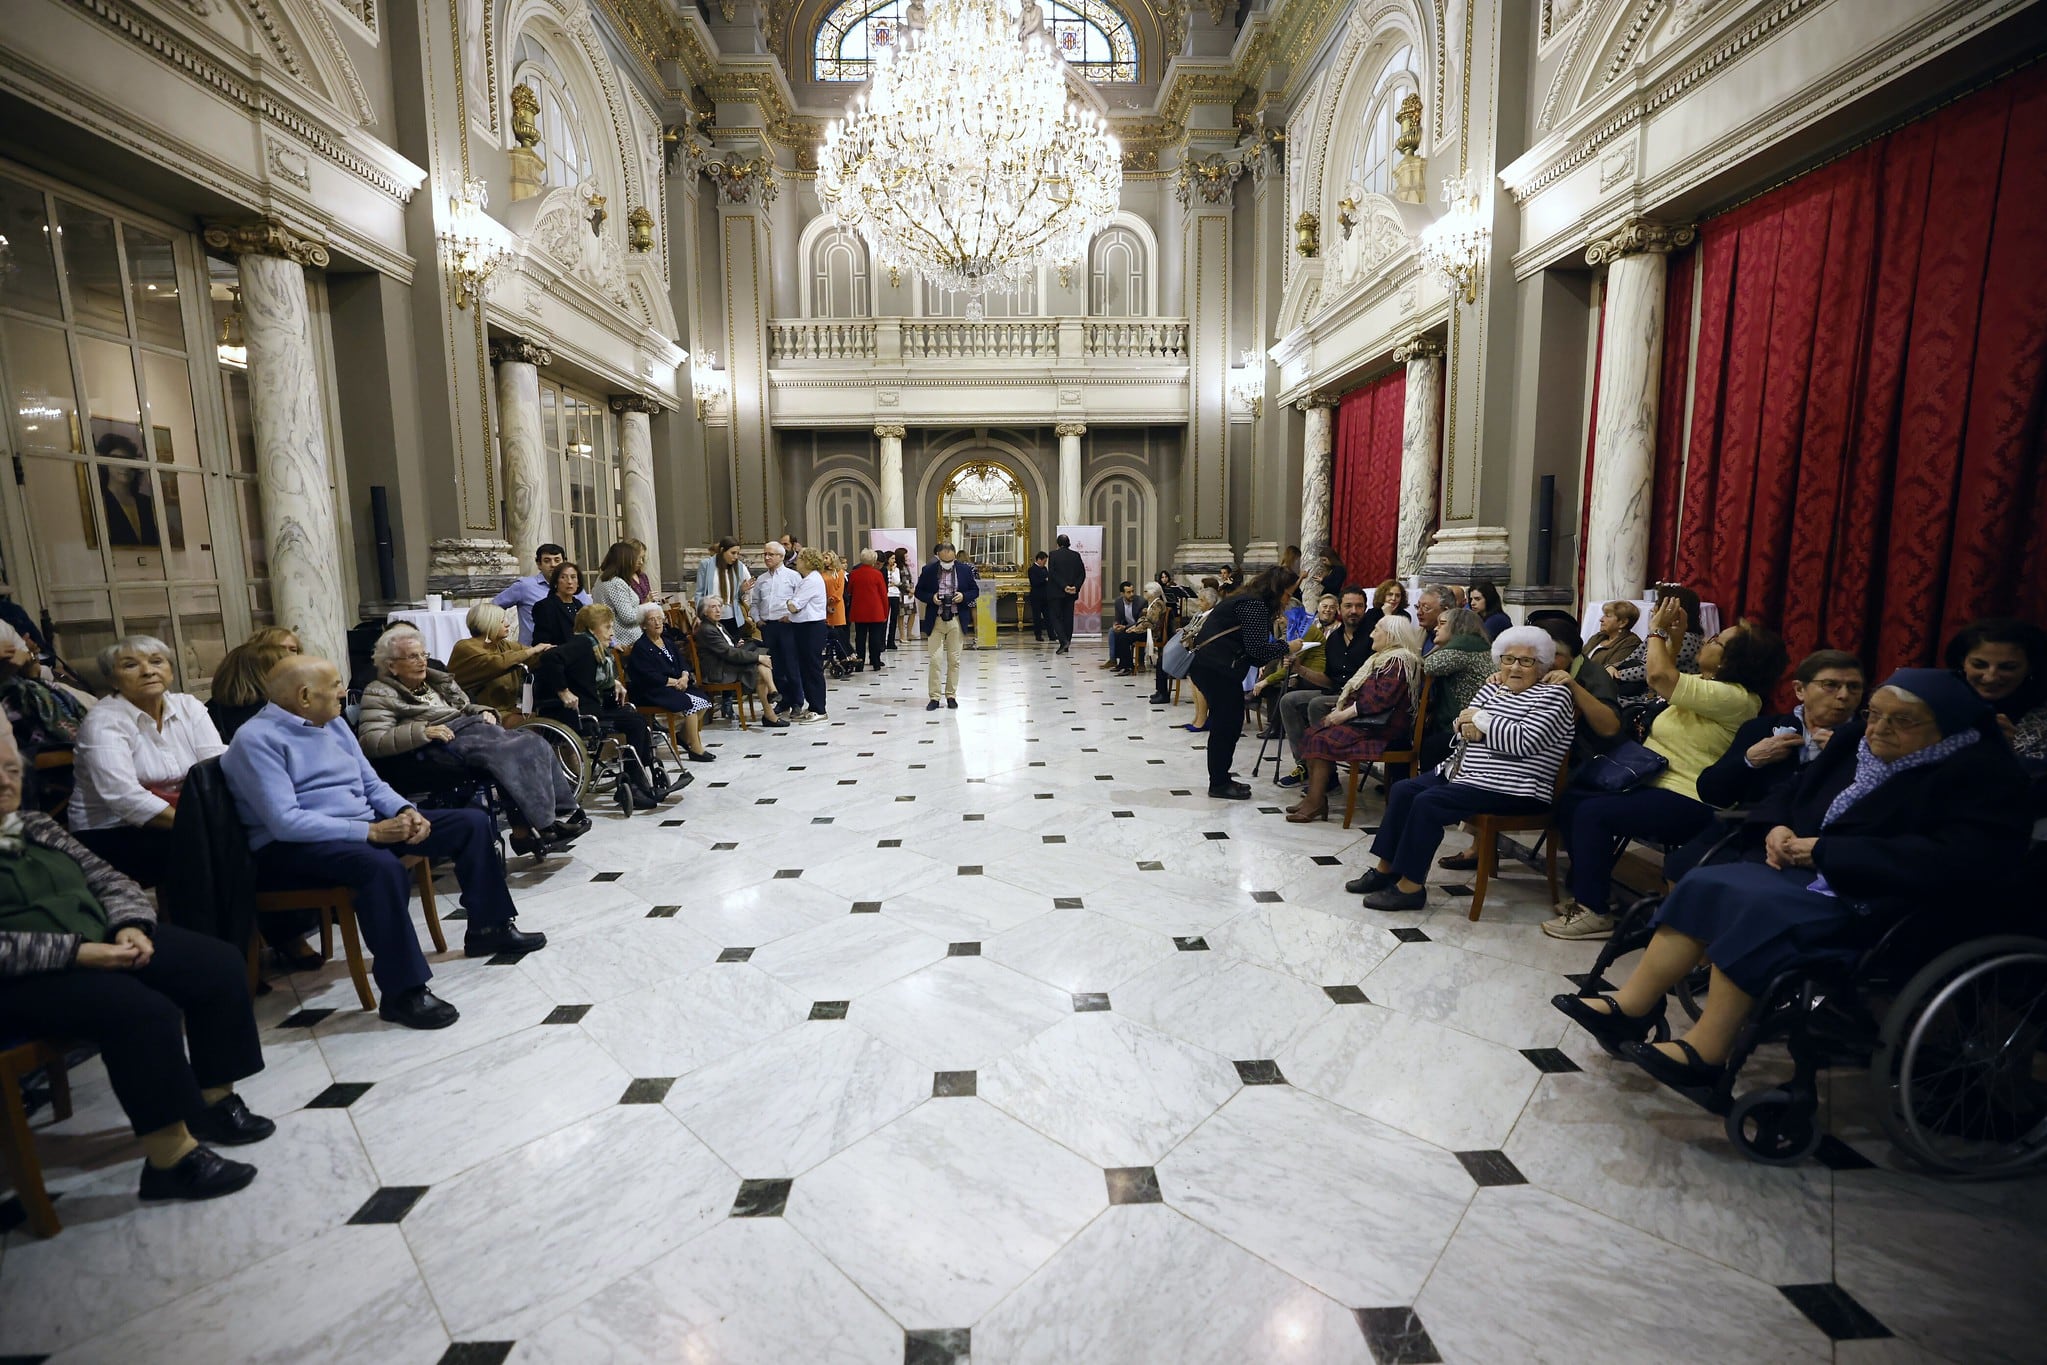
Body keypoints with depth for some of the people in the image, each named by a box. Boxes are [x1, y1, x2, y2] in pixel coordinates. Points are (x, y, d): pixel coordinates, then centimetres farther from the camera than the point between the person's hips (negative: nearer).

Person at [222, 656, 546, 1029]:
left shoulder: (333, 723, 11)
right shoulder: (257, 739, -14)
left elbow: (371, 783, 13)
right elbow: (285, 822, -24)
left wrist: (406, 811, -7)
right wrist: (369, 832, -26)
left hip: (366, 825, 9)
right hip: (292, 846, -9)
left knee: (471, 822, 0)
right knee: (384, 867, -40)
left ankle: (488, 928, 11)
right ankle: (402, 991, -27)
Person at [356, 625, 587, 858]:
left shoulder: (437, 680, 29)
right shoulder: (379, 694, 9)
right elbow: (370, 740, -5)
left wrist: (484, 712, 12)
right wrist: (423, 731, -16)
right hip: (442, 743, -7)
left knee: (534, 742, -23)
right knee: (509, 753, -34)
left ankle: (563, 812, -28)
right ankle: (543, 825, -34)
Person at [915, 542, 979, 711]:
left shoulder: (964, 570, 1)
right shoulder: (928, 570, -1)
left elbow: (975, 590, 9)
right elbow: (919, 591, 6)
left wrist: (963, 596, -11)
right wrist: (931, 598, -13)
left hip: (956, 621, 1)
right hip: (935, 621, -1)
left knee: (954, 660, 6)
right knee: (935, 660, -3)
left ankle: (951, 695, 17)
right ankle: (934, 697, 5)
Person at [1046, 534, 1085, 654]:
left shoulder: (1053, 555, -4)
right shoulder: (1076, 555, 5)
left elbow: (1052, 573, -12)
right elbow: (1082, 573, 0)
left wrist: (1064, 586, -14)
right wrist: (1075, 587, -6)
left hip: (1057, 592, -3)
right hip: (1071, 594, 3)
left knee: (1056, 617, 3)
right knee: (1068, 618, 9)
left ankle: (1063, 641, -16)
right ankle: (1066, 645, 12)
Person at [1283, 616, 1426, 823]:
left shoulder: (1399, 662, -12)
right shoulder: (1381, 658, 22)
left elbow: (1381, 699, -23)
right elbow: (1356, 691, 22)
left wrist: (1346, 713, -20)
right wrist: (1339, 710, 7)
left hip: (1382, 727, -10)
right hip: (1363, 720, 10)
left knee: (1323, 739, -25)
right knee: (1312, 733, -5)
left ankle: (1316, 802, -22)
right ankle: (1313, 794, -11)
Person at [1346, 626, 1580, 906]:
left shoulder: (1553, 697, -7)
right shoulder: (1494, 687, 15)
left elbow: (1525, 741, -21)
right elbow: (1461, 722, 10)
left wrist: (1481, 720, -11)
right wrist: (1471, 727, -13)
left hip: (1511, 790, -8)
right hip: (1463, 773, 8)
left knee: (1428, 803, -24)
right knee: (1403, 790, -5)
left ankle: (1410, 886, -16)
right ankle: (1386, 868, 2)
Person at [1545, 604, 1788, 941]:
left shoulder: (1735, 698, -19)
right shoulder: (1708, 682, 12)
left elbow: (1660, 677, -28)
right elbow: (1668, 679, 29)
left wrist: (1657, 630, -12)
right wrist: (1673, 636, 15)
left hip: (1687, 803, -10)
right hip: (1654, 782, 10)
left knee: (1592, 812, -25)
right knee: (1570, 801, -1)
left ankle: (1594, 912, -14)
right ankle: (1587, 890, 8)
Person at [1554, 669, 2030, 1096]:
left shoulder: (1987, 775, -8)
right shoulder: (1855, 741, 13)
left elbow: (1959, 862, -22)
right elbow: (1791, 791, 21)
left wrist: (1825, 851, -21)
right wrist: (1777, 828, -3)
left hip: (1872, 902, -7)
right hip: (1800, 868, 7)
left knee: (1758, 911, -31)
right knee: (1703, 887, -17)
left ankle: (1703, 1054, -24)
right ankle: (1629, 1009, -18)